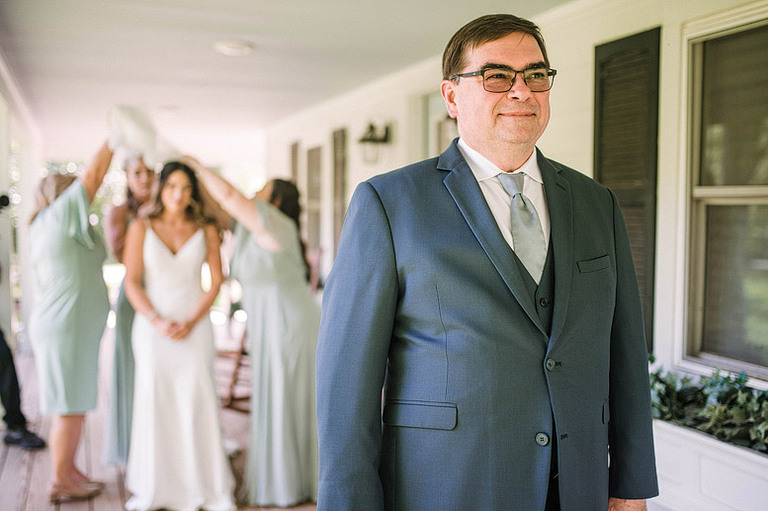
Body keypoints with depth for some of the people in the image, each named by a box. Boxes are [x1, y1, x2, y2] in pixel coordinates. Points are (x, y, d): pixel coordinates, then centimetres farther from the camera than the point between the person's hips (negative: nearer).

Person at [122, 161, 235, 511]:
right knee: (154, 401, 1)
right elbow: (132, 282, -3)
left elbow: (215, 281, 1)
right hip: (152, 326, 0)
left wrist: (191, 322, -10)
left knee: (197, 401, -2)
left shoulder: (206, 231, 2)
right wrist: (158, 322, -14)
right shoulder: (141, 228, 0)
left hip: (194, 327, 0)